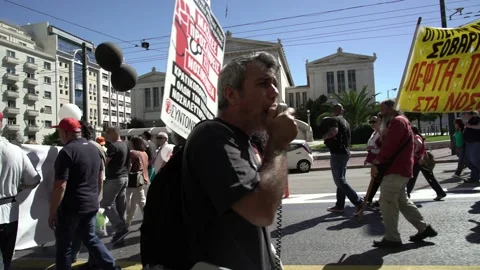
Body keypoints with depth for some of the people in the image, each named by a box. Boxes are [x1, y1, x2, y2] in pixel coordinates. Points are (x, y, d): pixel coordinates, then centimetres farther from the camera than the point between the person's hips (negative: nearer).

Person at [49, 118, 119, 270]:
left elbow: (61, 186, -21)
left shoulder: (67, 151, -17)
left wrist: (52, 212, -13)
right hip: (91, 205, 8)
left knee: (64, 246, 8)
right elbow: (100, 179, 16)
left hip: (71, 207, -7)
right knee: (91, 238, 19)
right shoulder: (93, 148, 8)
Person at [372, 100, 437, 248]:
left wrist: (377, 162, -14)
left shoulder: (397, 121, -10)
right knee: (402, 201, 18)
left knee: (387, 202, -7)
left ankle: (392, 238, -2)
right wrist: (379, 161, 6)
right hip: (399, 168, 11)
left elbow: (389, 146, -21)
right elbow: (390, 145, 19)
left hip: (396, 169, -11)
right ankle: (424, 228, 24)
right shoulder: (399, 122, 24)